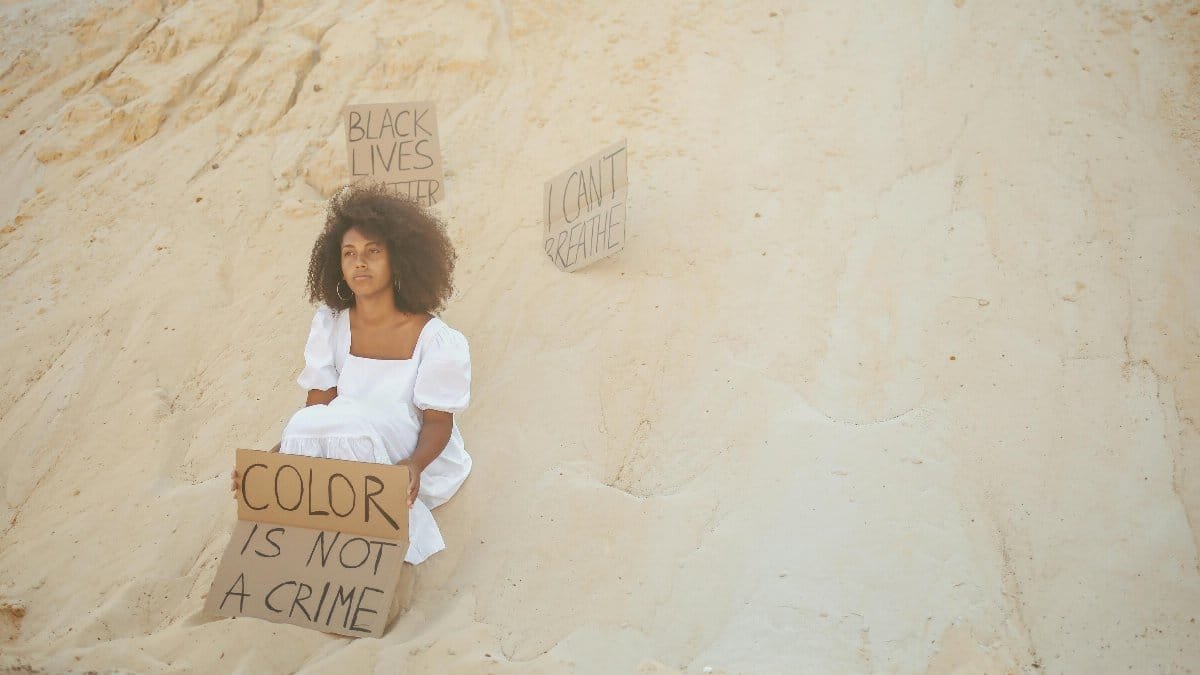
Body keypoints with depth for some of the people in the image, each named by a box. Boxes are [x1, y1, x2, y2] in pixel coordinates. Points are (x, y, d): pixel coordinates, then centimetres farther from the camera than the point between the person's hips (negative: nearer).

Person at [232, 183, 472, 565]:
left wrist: (414, 466, -34)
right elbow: (317, 405, -5)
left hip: (411, 458, -3)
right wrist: (275, 454, -23)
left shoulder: (434, 340, -17)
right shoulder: (330, 325, -5)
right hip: (346, 453, 4)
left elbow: (437, 422, -12)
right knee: (307, 427, -28)